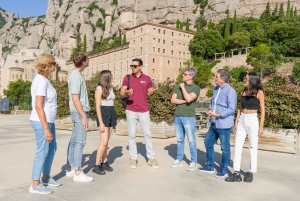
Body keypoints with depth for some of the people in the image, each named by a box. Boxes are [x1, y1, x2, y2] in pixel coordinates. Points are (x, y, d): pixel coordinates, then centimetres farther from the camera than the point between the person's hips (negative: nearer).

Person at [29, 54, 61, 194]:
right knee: (42, 152, 0)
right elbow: (38, 107, -21)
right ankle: (35, 184, 13)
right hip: (41, 122, -10)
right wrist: (46, 129, -21)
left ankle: (46, 177, 32)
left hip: (49, 121, 10)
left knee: (51, 149, 17)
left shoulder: (44, 79, 11)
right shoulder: (41, 81, -17)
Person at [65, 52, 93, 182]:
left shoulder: (77, 75, 14)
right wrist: (84, 116, -18)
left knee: (74, 141, 12)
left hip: (79, 113, 10)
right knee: (80, 142, -6)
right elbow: (75, 99, -20)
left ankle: (70, 169, 21)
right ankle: (78, 173, 0)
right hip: (80, 113, -10)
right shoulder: (76, 76, -15)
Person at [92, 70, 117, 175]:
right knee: (104, 142, -10)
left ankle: (104, 163, 17)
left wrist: (114, 118, 12)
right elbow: (98, 107, -12)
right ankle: (96, 165, -1)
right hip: (103, 114, -7)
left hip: (111, 114, 7)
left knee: (106, 141, 9)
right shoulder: (99, 89, -8)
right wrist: (101, 123, -17)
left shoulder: (110, 88, 13)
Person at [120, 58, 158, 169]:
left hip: (144, 111, 0)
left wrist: (151, 92, -13)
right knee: (131, 135, 4)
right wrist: (126, 93, -24)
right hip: (131, 111, 0)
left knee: (148, 134, 4)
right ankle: (133, 158, 15)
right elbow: (121, 93, -1)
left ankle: (151, 158, 16)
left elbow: (149, 94, 10)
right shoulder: (127, 78, 2)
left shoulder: (147, 79, 3)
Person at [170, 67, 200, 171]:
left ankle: (193, 162, 12)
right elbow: (173, 100, 1)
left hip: (189, 117, -5)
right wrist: (184, 101, -11)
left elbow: (189, 98, -21)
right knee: (180, 140, 13)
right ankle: (179, 159, 24)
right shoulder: (178, 87, 11)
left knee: (191, 141, 1)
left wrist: (183, 87, -8)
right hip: (177, 116, 5)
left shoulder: (196, 88, -4)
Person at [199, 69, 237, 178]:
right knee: (208, 143, 16)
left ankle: (223, 170, 21)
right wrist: (209, 110, 0)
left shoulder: (230, 91, -15)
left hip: (224, 125, -9)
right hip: (214, 123, 9)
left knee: (225, 148, 5)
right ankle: (210, 166, 31)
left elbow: (231, 109, -19)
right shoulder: (216, 89, 11)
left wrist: (218, 115, -22)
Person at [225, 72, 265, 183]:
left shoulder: (259, 92, -4)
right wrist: (236, 122, 7)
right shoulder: (243, 92, 10)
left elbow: (262, 110, -4)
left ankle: (251, 173, 19)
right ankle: (236, 173, 9)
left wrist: (261, 126, -8)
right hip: (241, 121, 5)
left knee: (253, 148, 5)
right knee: (237, 147, 3)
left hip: (252, 121, -5)